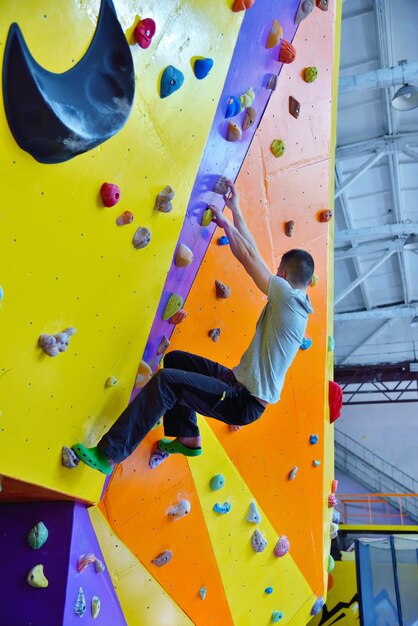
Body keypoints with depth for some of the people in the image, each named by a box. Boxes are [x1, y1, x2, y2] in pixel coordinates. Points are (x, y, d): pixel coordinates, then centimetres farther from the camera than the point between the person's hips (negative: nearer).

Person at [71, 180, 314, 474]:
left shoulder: (288, 297, -17)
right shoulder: (294, 303, 9)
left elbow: (248, 256, -10)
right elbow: (252, 254, 14)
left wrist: (226, 222, 5)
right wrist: (236, 210, 18)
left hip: (244, 402, -10)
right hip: (239, 381, 10)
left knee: (166, 380, -21)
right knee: (176, 359, 17)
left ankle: (108, 455, -15)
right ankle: (188, 439, 22)